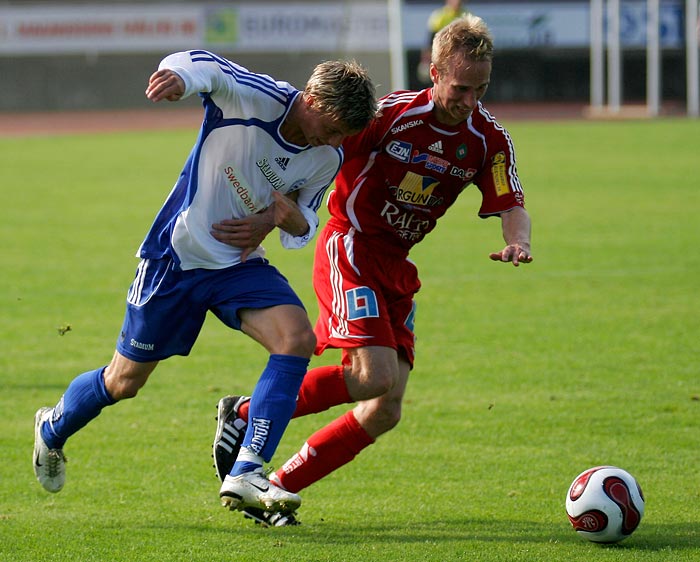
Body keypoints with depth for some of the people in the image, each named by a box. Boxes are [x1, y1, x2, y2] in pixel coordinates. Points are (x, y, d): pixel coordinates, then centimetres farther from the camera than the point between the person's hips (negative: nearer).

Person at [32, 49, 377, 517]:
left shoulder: (329, 159, -5)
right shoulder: (255, 97, -23)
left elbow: (304, 226, 9)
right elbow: (203, 67, -40)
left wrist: (282, 219, -16)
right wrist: (179, 75, -64)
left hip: (242, 264, 4)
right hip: (176, 258, -4)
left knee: (298, 338, -23)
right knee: (124, 382, 8)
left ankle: (246, 476, -23)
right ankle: (52, 429, 42)